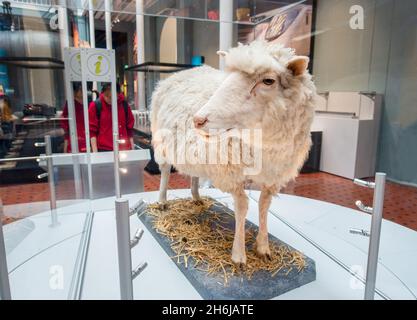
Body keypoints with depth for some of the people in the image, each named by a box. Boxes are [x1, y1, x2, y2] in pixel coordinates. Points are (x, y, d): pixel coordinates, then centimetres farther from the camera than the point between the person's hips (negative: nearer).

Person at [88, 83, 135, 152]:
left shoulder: (124, 104, 4)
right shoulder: (95, 106, -2)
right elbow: (92, 131, -1)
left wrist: (132, 148, 9)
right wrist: (95, 151, -6)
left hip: (124, 149, 3)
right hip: (104, 150, -2)